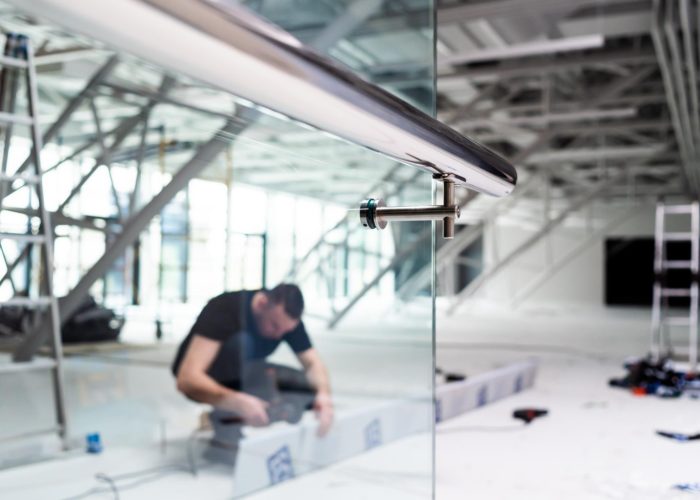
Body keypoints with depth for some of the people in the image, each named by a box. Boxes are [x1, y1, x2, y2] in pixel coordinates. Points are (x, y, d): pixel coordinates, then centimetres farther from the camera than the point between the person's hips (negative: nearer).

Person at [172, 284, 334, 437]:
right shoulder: (225, 309, -32)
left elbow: (313, 362, -16)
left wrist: (323, 393, -38)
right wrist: (237, 402, -56)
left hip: (244, 377, 6)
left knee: (314, 384, -16)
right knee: (242, 341, -36)